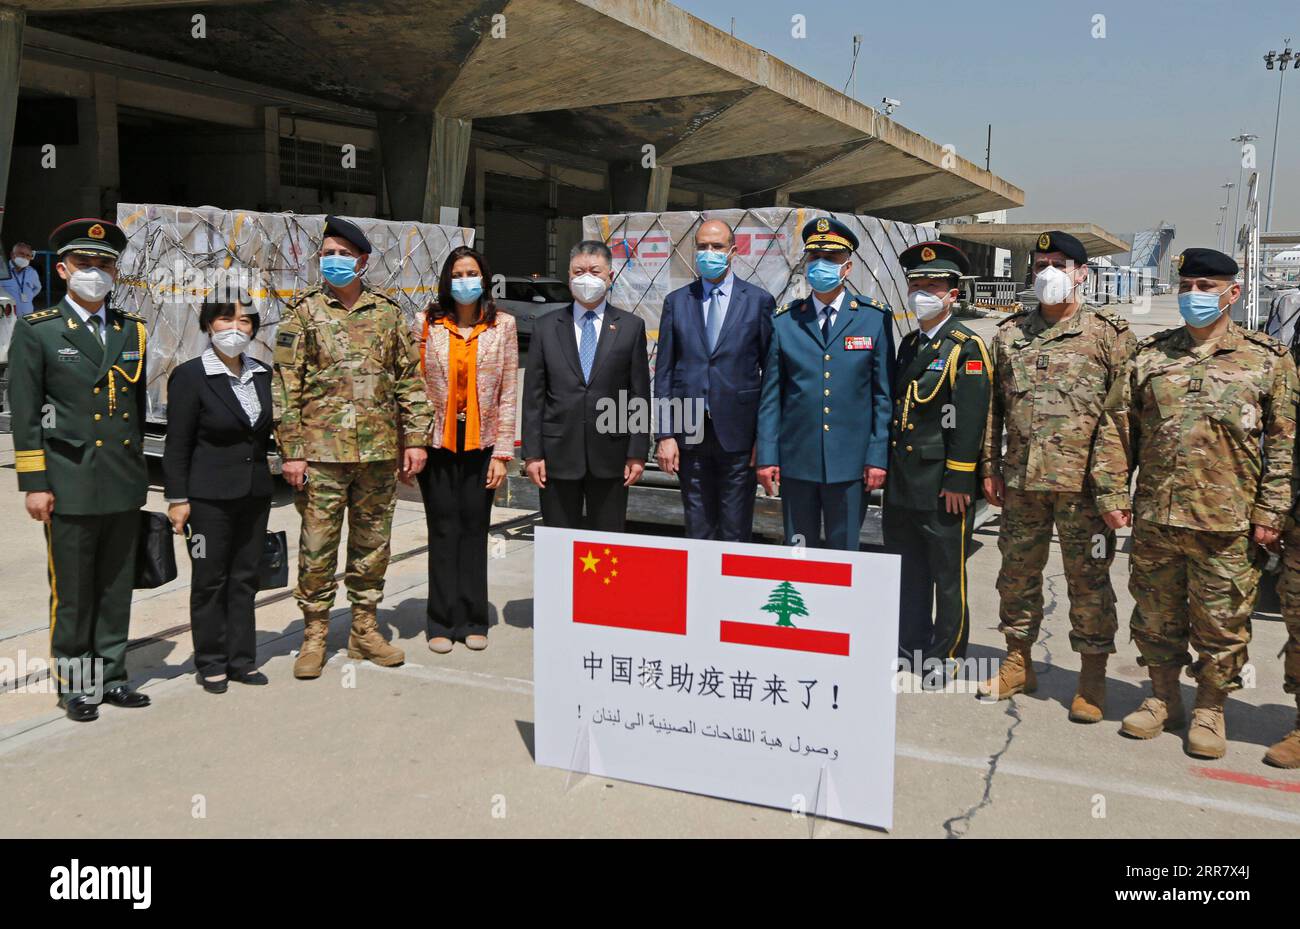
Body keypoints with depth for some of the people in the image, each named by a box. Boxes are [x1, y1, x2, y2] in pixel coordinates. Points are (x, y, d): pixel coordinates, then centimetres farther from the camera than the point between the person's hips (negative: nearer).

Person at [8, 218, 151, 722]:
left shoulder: (133, 330, 11)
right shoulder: (36, 330, -1)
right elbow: (24, 416, -3)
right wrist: (33, 484, -8)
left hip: (125, 488, 4)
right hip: (70, 488, -4)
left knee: (117, 589, 11)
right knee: (72, 594, 4)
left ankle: (110, 676, 23)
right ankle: (76, 686, 17)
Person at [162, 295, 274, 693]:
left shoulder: (262, 374, 7)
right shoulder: (190, 376, -9)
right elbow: (177, 444, -9)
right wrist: (177, 498, -11)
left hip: (255, 494, 5)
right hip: (210, 496, -5)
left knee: (245, 578, 12)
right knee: (210, 581, 6)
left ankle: (241, 660, 22)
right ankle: (211, 664, 18)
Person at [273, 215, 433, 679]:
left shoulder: (388, 313, 9)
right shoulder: (304, 313, 2)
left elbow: (410, 380, 10)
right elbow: (286, 386, -1)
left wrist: (415, 439, 3)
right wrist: (291, 451, -7)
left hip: (380, 450, 3)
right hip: (322, 450, -2)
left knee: (373, 545, 10)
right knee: (317, 546, 1)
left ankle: (365, 630, 22)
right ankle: (314, 635, 14)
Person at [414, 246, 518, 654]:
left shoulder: (502, 325, 3)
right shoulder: (428, 325, 3)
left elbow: (508, 393, 2)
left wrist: (502, 452, -3)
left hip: (480, 443, 0)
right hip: (438, 442, 0)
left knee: (475, 529, 4)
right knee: (443, 531, 3)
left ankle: (473, 621, 15)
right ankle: (443, 623, 13)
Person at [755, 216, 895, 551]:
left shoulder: (875, 318, 2)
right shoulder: (784, 320, 5)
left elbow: (884, 394, 1)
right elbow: (770, 395, 5)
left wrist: (878, 457, -4)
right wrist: (766, 456, 0)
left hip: (850, 463, -1)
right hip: (795, 461, 1)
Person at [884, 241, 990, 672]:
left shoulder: (966, 347, -8)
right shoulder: (909, 344, 15)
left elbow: (969, 420, -14)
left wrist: (958, 482, -18)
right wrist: (885, 466, 15)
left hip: (942, 485, -7)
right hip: (901, 483, 7)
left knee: (948, 575, 4)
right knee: (908, 571, 15)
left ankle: (946, 657, 15)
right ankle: (911, 649, 28)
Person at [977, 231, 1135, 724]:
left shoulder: (1108, 334, 0)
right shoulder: (1009, 333, 12)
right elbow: (994, 406, 15)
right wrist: (990, 467, 10)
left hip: (1082, 480, -4)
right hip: (1021, 479, 4)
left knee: (1087, 577, 3)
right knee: (1017, 572, 12)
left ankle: (1093, 678, 16)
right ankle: (1018, 663, 28)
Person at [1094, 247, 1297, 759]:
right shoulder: (1150, 354, 8)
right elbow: (1117, 427, 8)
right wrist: (1112, 491, 2)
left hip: (1228, 524, -2)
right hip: (1154, 518, 3)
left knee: (1221, 624, 5)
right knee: (1155, 616, 12)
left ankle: (1210, 709, 23)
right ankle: (1163, 699, 30)